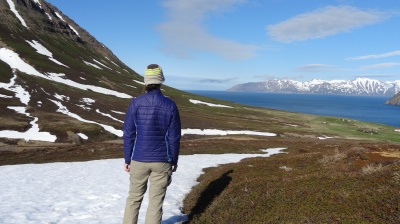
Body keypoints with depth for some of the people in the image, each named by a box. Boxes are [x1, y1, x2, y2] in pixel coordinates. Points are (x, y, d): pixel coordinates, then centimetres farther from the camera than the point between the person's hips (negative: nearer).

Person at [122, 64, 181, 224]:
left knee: (134, 198, 19)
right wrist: (174, 160, 9)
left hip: (139, 160, 1)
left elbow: (128, 134, -4)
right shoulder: (170, 105, -7)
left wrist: (127, 159, 7)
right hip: (162, 161, 0)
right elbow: (174, 137, -3)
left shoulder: (136, 103, -7)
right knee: (156, 201, 9)